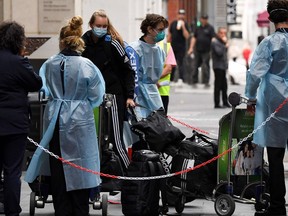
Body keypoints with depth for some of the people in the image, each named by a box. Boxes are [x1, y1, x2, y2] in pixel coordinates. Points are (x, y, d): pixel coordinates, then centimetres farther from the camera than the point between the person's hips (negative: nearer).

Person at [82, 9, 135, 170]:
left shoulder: (112, 44, -10)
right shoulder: (84, 42, 2)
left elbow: (128, 69, -5)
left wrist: (130, 96, -10)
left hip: (113, 94, -5)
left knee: (115, 138, -9)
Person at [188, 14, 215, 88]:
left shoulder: (210, 28, 0)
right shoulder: (198, 28, 13)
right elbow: (194, 38, 18)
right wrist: (191, 48, 12)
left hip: (206, 51, -4)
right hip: (197, 50, 4)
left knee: (205, 67, -7)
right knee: (195, 66, 6)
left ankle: (206, 82, -2)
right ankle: (194, 82, 12)